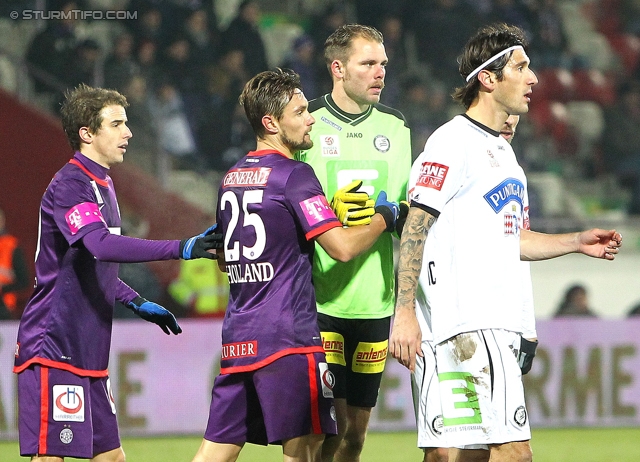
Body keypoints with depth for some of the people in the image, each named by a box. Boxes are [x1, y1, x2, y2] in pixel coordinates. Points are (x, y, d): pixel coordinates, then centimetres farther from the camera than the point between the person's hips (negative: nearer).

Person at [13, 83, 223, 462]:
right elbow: (102, 245, -32)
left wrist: (137, 303, 24)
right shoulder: (69, 186, -15)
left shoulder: (101, 185, 17)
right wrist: (180, 249, -37)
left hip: (87, 353, 10)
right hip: (53, 350, -10)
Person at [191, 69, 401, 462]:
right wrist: (384, 217, 2)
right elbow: (343, 247, -15)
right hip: (289, 338, -8)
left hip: (237, 337, 8)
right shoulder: (294, 175, -9)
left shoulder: (232, 178, 16)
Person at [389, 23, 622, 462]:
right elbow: (415, 228, -12)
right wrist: (405, 311, -19)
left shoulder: (502, 150, 21)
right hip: (467, 322, -10)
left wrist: (577, 242, 20)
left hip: (500, 324, 10)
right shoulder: (453, 141, -7)